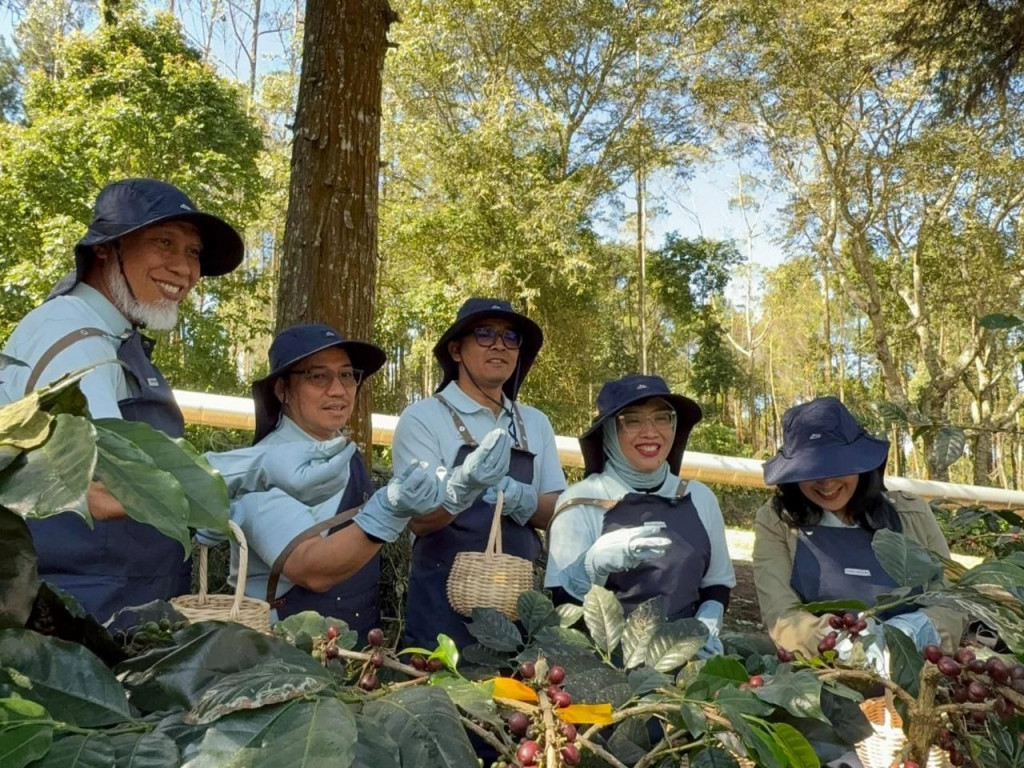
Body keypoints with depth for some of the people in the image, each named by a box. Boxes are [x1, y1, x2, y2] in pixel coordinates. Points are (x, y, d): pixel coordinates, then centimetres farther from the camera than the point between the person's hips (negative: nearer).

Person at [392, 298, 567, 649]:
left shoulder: (536, 423, 7)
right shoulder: (422, 417, -7)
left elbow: (558, 511, 5)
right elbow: (418, 519, -14)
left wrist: (525, 501, -18)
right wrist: (463, 485, -35)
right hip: (444, 598, -4)